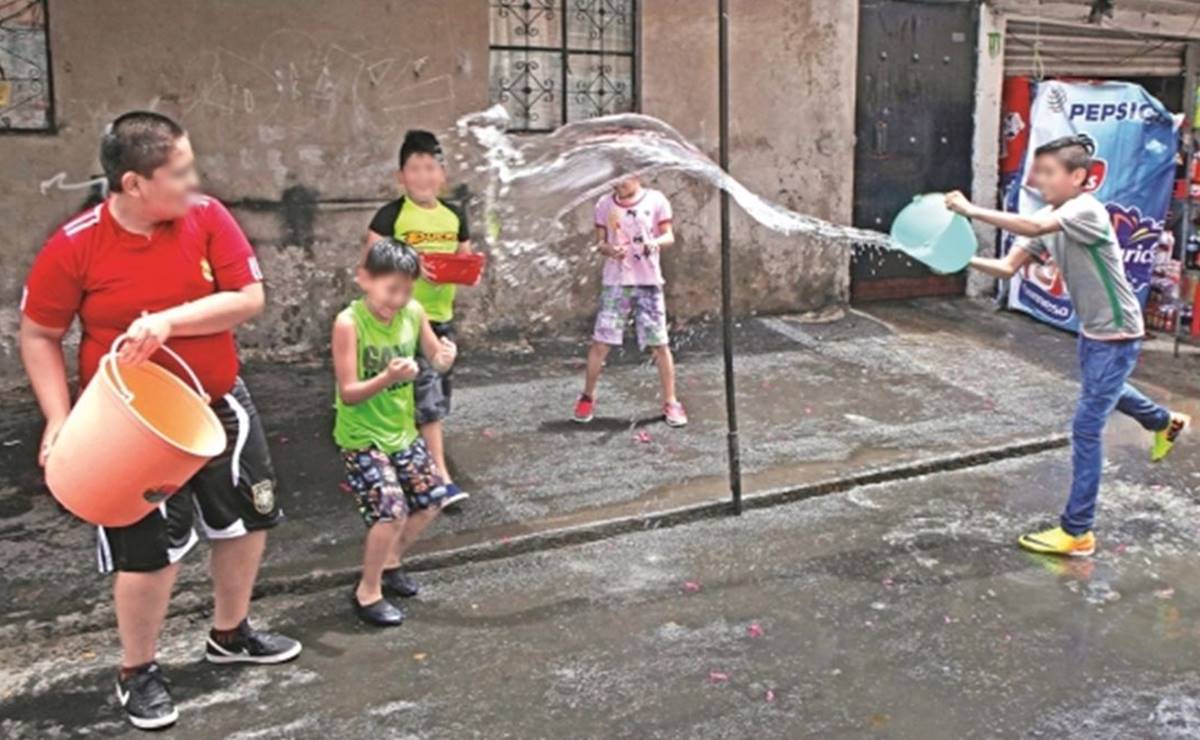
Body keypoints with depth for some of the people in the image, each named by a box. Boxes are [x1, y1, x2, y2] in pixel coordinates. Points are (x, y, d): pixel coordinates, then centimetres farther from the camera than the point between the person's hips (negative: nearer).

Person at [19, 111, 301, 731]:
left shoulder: (207, 217, -10)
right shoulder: (75, 246, -17)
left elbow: (249, 298, -13)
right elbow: (38, 336, -7)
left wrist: (168, 321, -26)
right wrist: (59, 418, -16)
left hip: (220, 406, 5)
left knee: (248, 520, 16)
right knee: (149, 550, 1)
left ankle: (230, 634, 40)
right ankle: (136, 672, 26)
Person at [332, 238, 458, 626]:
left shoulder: (413, 312, -6)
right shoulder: (349, 322, -21)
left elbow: (436, 361, 5)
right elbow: (348, 393, -21)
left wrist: (445, 356, -19)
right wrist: (388, 377, -37)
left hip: (402, 430, 7)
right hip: (362, 437, -7)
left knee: (432, 500, 12)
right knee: (392, 511, -16)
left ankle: (389, 562, 35)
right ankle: (368, 593, 7)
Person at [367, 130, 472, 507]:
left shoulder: (454, 217, 8)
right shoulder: (391, 215, -8)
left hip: (442, 316, 6)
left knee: (434, 398, 14)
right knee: (429, 399, -7)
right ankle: (442, 478, -1)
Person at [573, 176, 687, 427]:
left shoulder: (656, 200, 0)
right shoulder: (605, 204, 5)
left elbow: (669, 236, 1)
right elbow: (600, 242, 8)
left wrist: (656, 242, -22)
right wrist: (609, 250, -14)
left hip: (648, 281, -1)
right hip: (615, 282, 1)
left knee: (660, 345, 1)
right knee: (600, 343, 1)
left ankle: (670, 402, 14)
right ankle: (587, 397, 19)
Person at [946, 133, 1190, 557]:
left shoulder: (1087, 211, -26)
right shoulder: (1047, 219, -2)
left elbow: (1033, 227, -45)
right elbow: (1008, 268, -9)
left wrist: (971, 211, -46)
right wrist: (968, 259, -26)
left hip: (1117, 336, -9)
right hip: (1091, 331, 9)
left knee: (1086, 430, -8)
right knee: (1104, 392, 35)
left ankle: (1077, 533, 0)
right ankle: (1166, 424, 65)